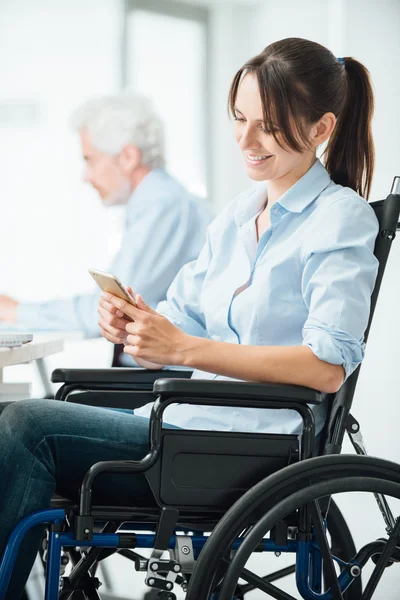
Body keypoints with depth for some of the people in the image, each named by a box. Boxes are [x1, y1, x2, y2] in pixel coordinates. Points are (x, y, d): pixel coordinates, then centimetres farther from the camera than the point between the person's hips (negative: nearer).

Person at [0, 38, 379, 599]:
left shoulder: (342, 220, -5)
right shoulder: (236, 217, 19)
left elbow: (329, 366, -18)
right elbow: (181, 329, 16)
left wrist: (182, 347, -21)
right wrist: (130, 328, -9)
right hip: (193, 425, 8)